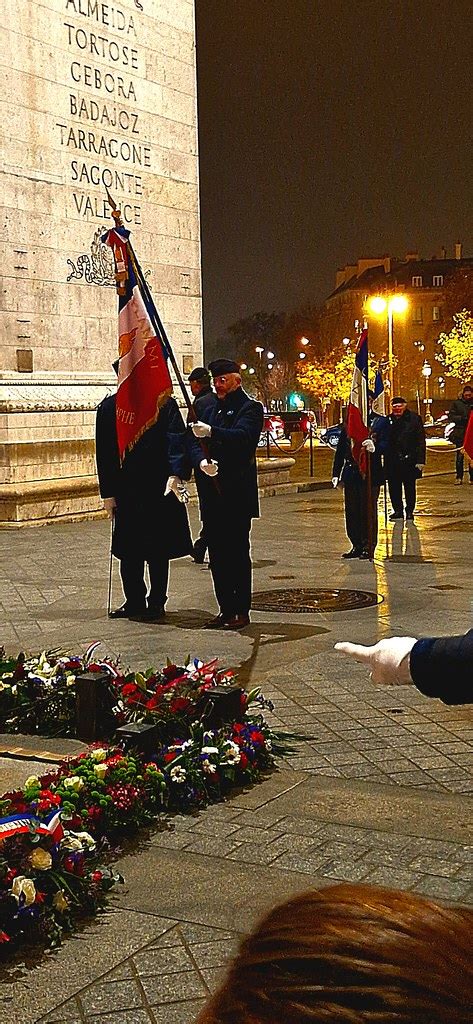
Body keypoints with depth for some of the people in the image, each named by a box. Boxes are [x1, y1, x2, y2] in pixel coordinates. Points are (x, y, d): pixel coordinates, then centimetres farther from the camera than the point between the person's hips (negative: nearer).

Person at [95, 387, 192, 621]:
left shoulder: (164, 404, -2)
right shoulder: (109, 407, 6)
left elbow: (176, 440, -12)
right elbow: (104, 453, 6)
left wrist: (176, 474, -27)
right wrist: (108, 493, 2)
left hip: (161, 489, -3)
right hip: (126, 492, 3)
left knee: (158, 549, 5)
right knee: (129, 551, 8)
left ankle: (156, 603, 17)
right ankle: (134, 602, 22)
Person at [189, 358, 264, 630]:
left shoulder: (250, 408, -2)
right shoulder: (211, 411, 20)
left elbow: (243, 437, -21)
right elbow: (195, 442, 11)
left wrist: (211, 432, -35)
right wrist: (202, 462, -11)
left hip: (237, 494, -7)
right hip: (212, 493, 7)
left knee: (238, 552, -3)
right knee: (217, 554, 8)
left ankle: (242, 611, 4)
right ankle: (226, 609, 16)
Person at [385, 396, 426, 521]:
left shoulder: (414, 419, -3)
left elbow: (420, 441, -5)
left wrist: (420, 460, -11)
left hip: (409, 460, -3)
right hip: (392, 460, 3)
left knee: (409, 487, 5)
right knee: (394, 487, 7)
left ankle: (409, 511, 16)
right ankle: (398, 510, 20)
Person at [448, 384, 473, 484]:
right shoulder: (457, 403, 5)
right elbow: (451, 416, 2)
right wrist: (462, 418, -12)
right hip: (460, 433, -1)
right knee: (460, 456, -1)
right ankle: (459, 477, 6)